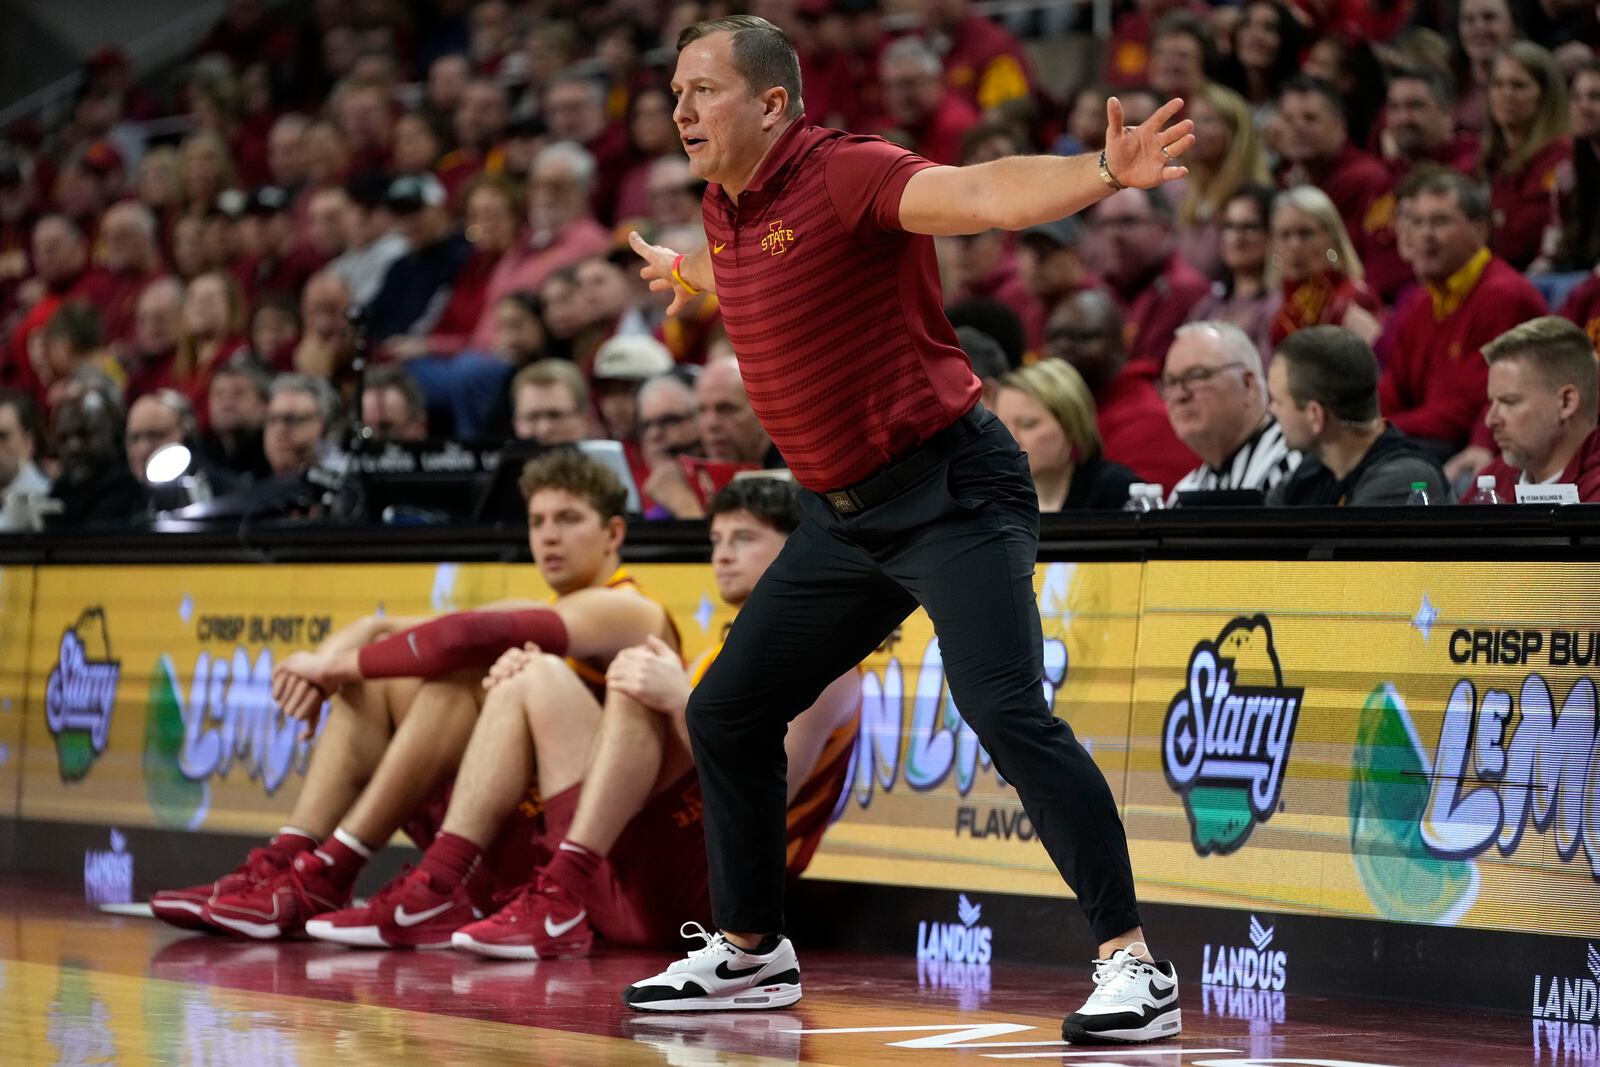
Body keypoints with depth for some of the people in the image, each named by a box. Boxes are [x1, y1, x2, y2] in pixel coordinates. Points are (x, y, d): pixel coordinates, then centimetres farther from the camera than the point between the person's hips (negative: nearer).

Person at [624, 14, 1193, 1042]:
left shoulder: (847, 175, -18)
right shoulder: (725, 210, 7)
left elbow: (983, 193, -34)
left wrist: (1102, 174, -50)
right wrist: (685, 273, 51)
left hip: (949, 493, -9)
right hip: (841, 516, 9)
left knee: (1007, 715, -23)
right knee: (726, 715, 12)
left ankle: (1133, 964, -18)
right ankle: (750, 952, 29)